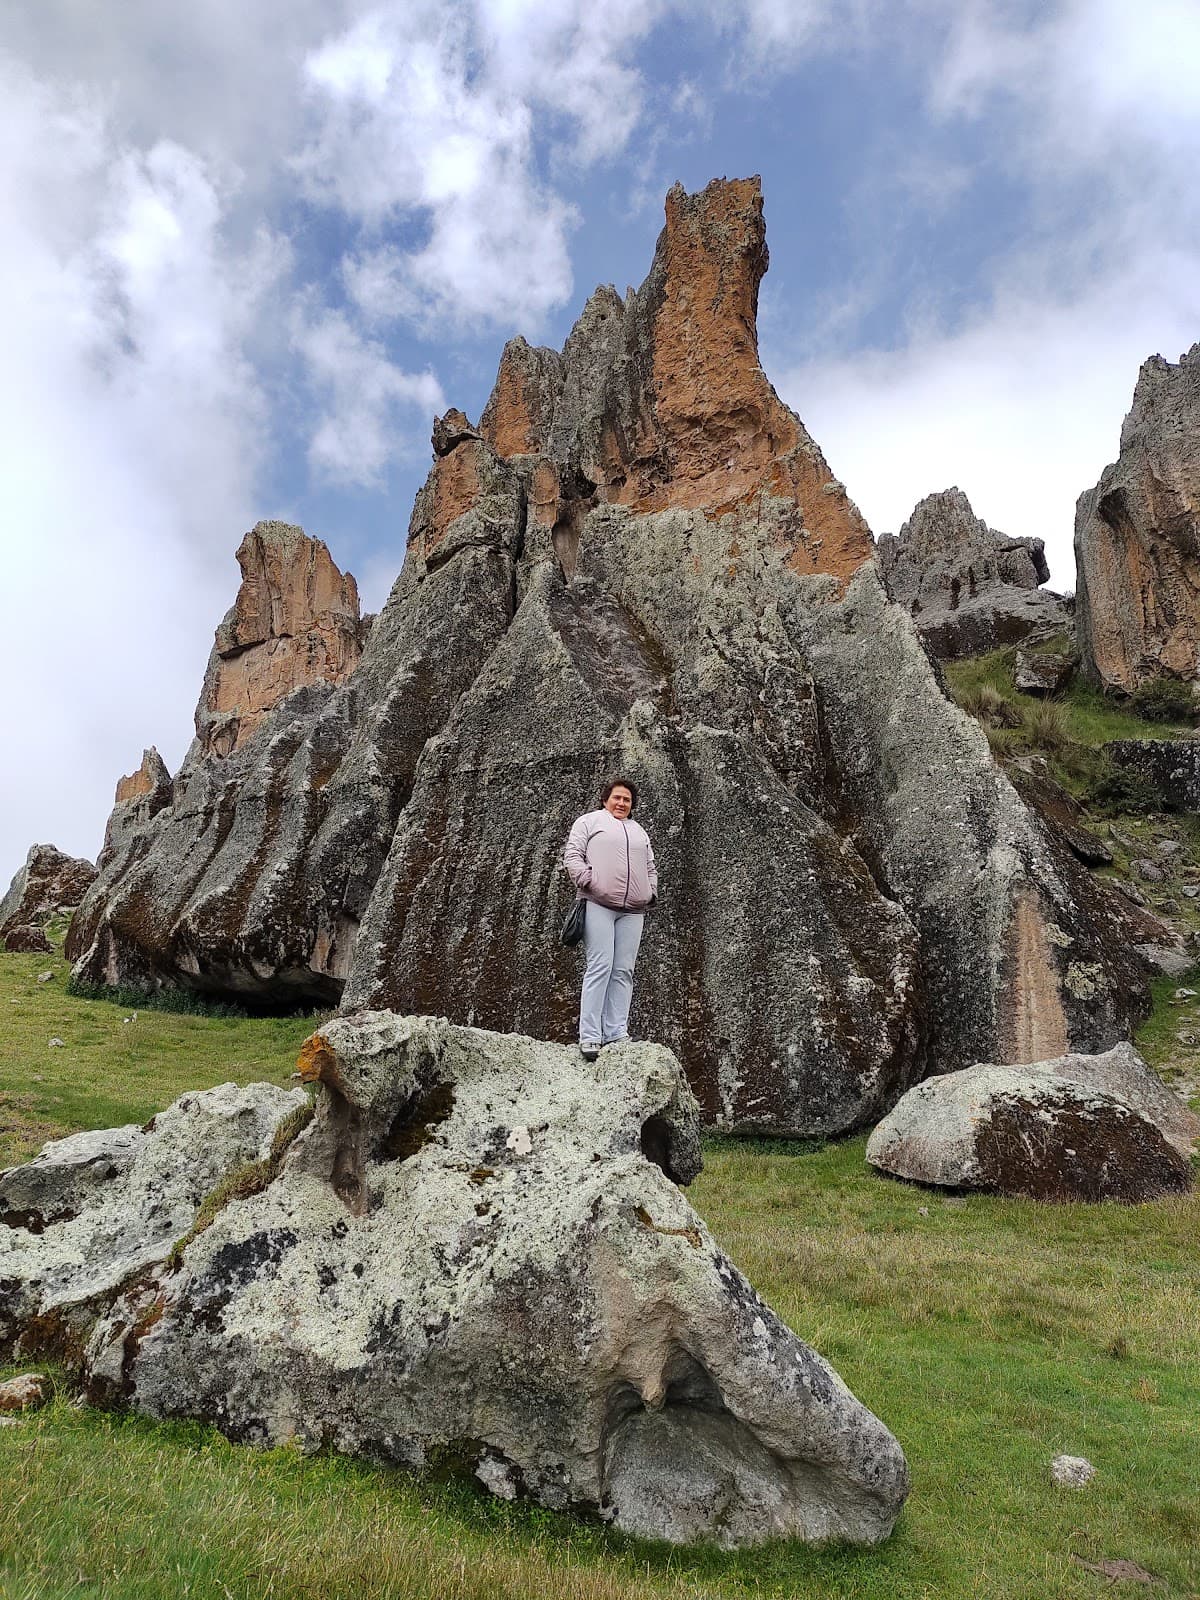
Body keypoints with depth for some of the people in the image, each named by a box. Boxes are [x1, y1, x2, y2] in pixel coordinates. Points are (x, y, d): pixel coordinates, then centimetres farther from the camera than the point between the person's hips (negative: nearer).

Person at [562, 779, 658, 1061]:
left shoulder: (639, 831, 28)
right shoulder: (590, 821, 11)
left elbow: (650, 867, 31)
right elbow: (572, 855, 2)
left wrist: (651, 892, 14)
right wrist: (587, 881, -11)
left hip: (632, 910, 5)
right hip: (598, 905, -5)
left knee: (623, 971, -1)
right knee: (600, 967, -13)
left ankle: (617, 1034, -1)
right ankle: (589, 1036, -12)